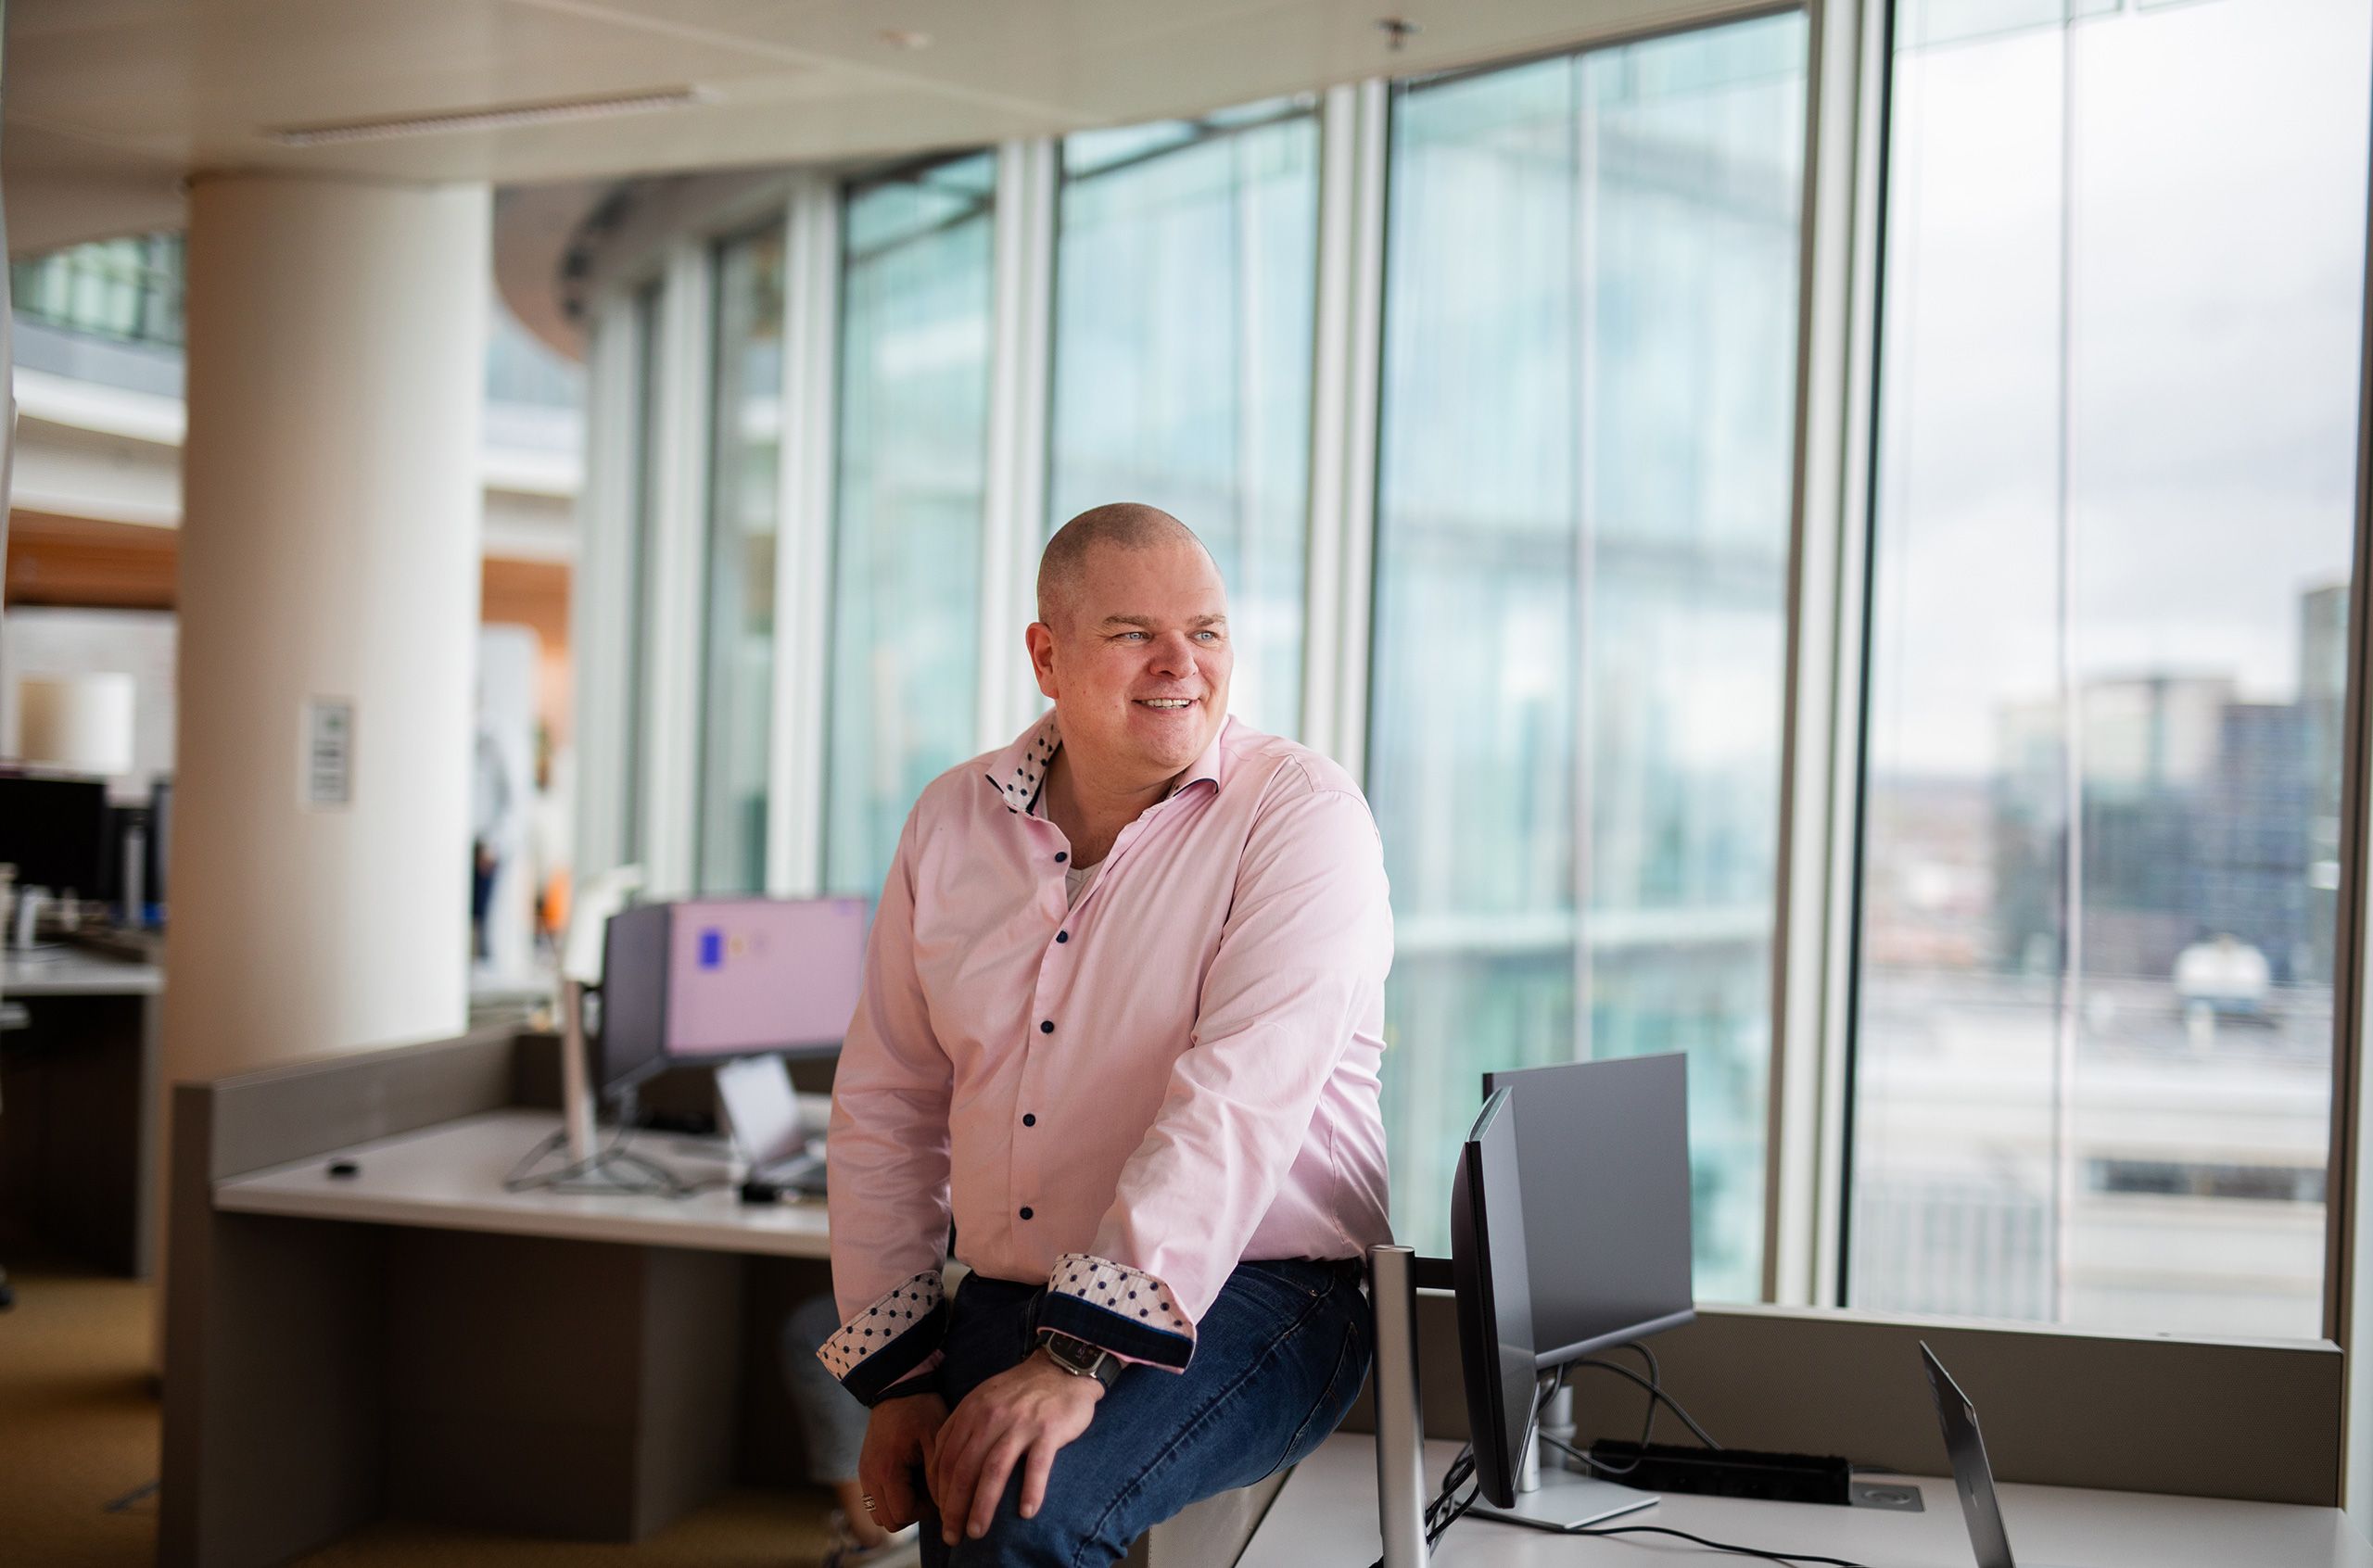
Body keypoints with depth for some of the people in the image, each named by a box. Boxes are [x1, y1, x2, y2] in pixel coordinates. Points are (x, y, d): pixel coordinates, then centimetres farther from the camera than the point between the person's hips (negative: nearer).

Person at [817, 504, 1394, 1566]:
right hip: (1002, 1300, 5)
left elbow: (1240, 1098, -21)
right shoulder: (953, 821, 7)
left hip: (1249, 1294, -4)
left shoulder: (1300, 812, -9)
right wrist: (897, 1374, 4)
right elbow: (885, 1103, 11)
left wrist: (1080, 1358, -29)